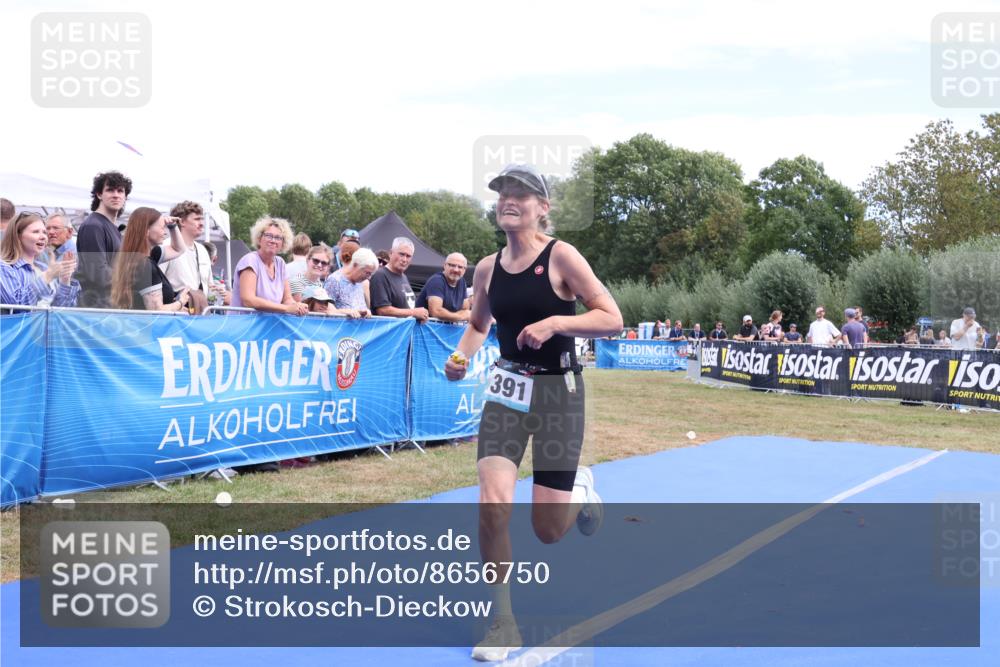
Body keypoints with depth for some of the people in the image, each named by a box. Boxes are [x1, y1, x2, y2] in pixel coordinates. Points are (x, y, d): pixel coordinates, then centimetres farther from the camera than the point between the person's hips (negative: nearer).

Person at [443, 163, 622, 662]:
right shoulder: (487, 268, 2)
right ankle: (503, 622, 2)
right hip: (506, 390, 3)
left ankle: (580, 492, 40)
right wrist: (462, 355, 0)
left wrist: (555, 323, -26)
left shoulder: (561, 256, -11)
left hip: (557, 391, -3)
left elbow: (612, 319, -13)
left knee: (548, 531, 2)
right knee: (492, 503, -16)